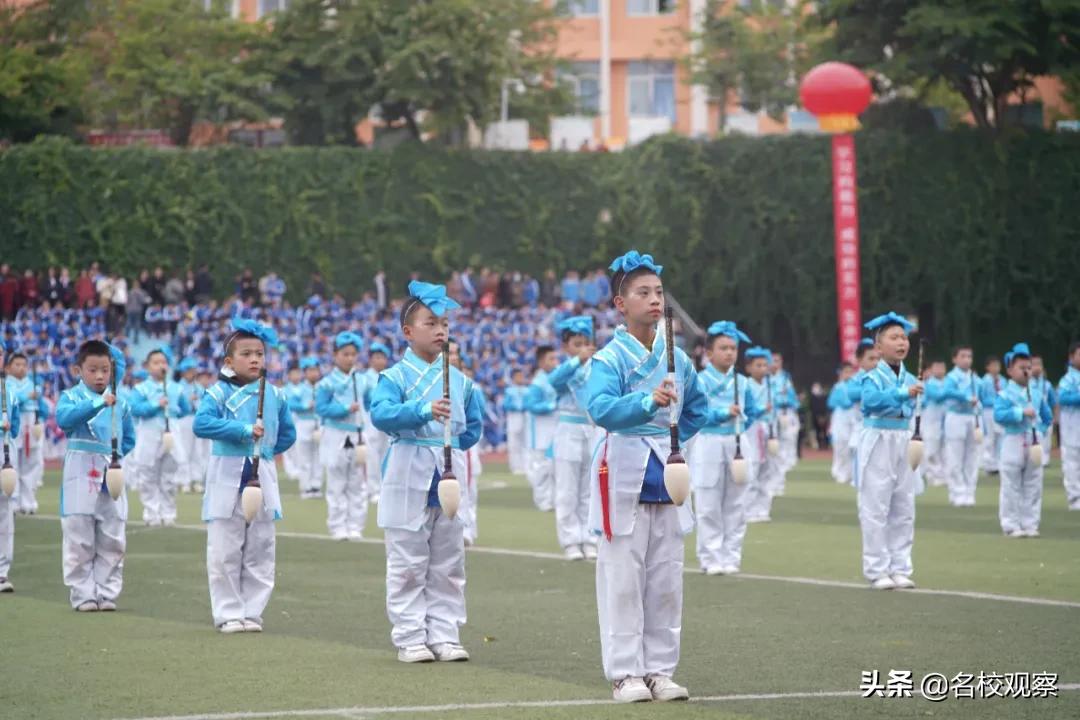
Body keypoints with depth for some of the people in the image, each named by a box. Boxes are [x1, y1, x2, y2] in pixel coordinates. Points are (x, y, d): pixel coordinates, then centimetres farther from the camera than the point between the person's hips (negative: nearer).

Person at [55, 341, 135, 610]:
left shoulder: (120, 403, 10)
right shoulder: (71, 396, -1)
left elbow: (129, 440, 18)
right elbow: (63, 418, -23)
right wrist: (98, 403, -33)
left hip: (112, 476, 3)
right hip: (80, 476, -3)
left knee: (113, 540, 3)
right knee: (79, 540, 0)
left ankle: (107, 592, 11)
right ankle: (83, 594, 7)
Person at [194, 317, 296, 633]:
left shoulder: (275, 396, 8)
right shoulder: (219, 393, -5)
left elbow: (287, 434, 20)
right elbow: (202, 424, -22)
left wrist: (267, 450, 6)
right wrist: (245, 431, -24)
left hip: (263, 480, 4)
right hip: (226, 481, -4)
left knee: (260, 553, 6)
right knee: (224, 554, -1)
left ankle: (252, 612, 14)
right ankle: (228, 613, 6)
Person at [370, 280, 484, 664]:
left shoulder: (460, 380, 10)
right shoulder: (396, 377, -4)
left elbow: (474, 423, 25)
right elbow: (381, 413, -23)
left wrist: (457, 443, 8)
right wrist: (424, 410, -36)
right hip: (409, 479, -5)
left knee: (448, 566, 7)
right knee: (408, 566, -1)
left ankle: (444, 636, 12)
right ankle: (410, 638, 4)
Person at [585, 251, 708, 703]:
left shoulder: (677, 359, 8)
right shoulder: (609, 359, -8)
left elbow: (697, 411, 24)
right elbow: (601, 409, -27)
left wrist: (672, 442, 13)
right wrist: (648, 402, -41)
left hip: (667, 476, 5)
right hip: (625, 478, -5)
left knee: (666, 580, 7)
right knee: (623, 578, -2)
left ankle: (660, 670, 14)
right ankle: (626, 673, 2)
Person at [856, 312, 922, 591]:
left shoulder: (910, 380, 9)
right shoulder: (874, 377, -11)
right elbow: (871, 401, -31)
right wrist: (903, 393, -40)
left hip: (903, 444, 7)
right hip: (877, 443, -6)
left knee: (903, 510, 8)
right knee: (876, 509, -4)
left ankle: (900, 568, 14)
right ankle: (877, 571, 1)